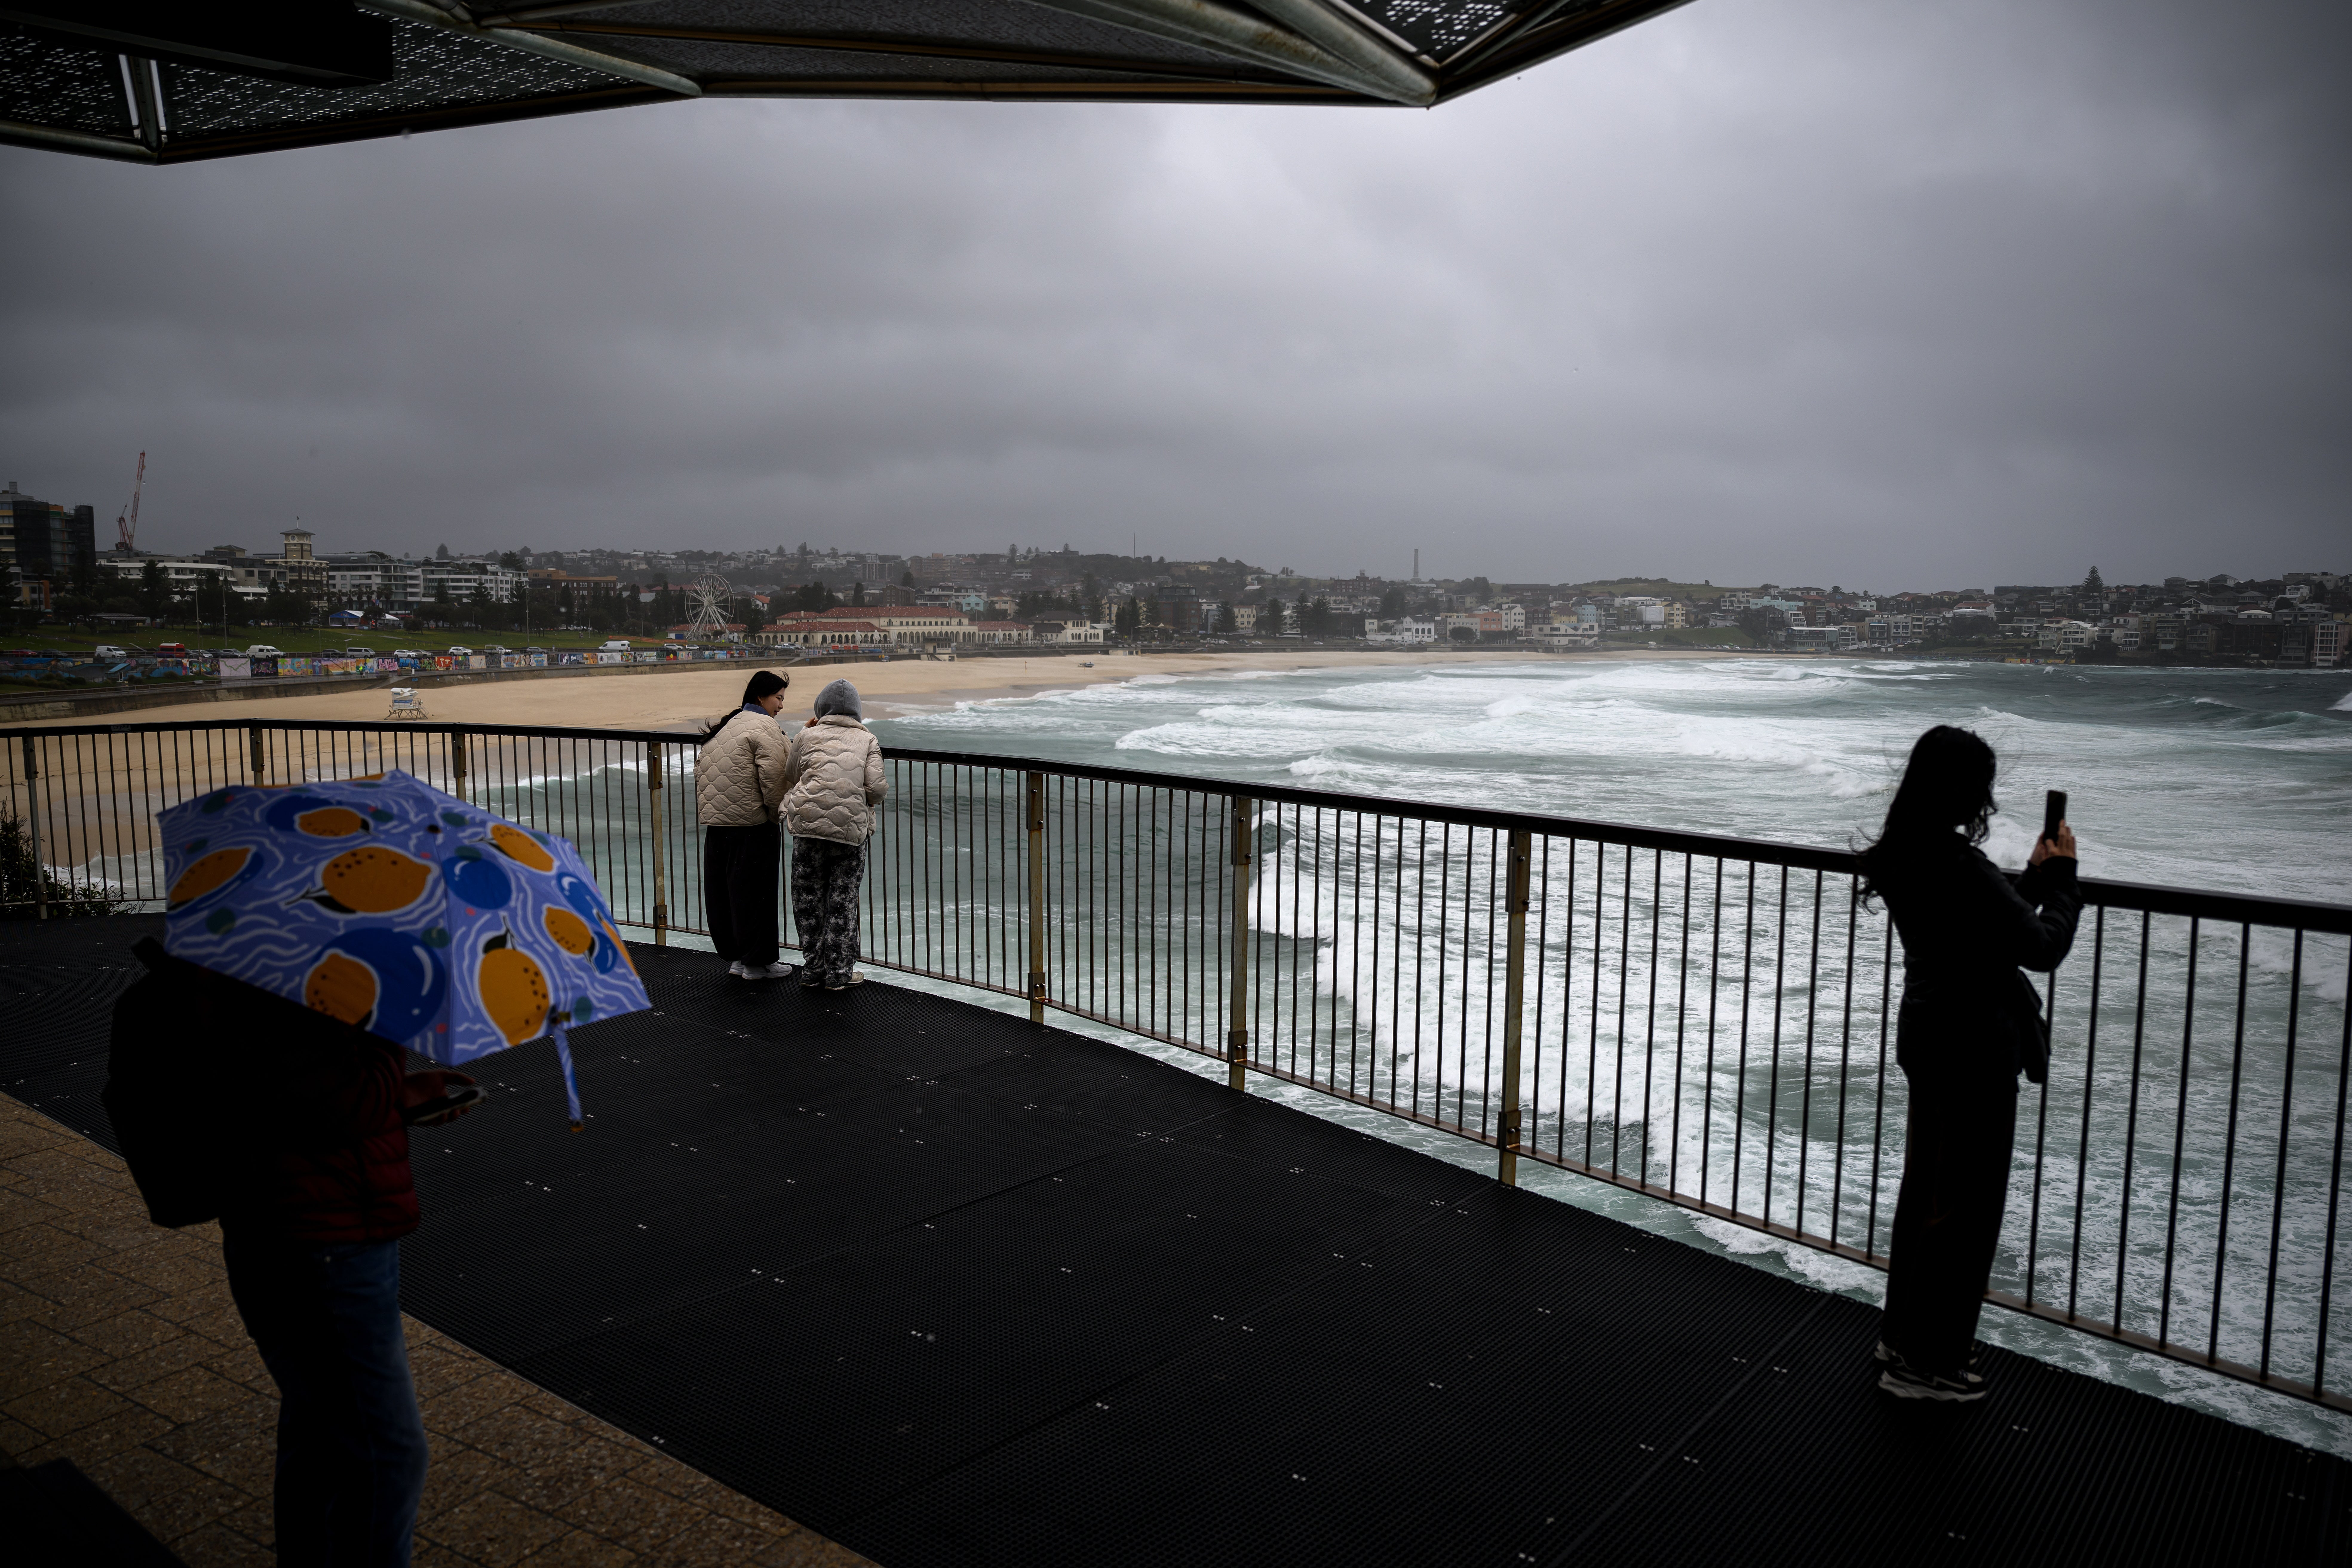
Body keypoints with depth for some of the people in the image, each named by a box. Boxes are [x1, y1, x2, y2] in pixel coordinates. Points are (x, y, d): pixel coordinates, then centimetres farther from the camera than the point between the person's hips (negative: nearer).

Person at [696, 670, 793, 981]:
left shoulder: (723, 727, 18)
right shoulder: (764, 727, -10)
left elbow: (700, 772, 20)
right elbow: (774, 778, -17)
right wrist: (778, 815, -3)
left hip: (714, 822, 9)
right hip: (751, 826, -9)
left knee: (723, 892, 14)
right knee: (754, 893, 1)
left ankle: (733, 956, 26)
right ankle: (758, 963, 9)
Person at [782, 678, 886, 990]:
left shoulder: (807, 736, 7)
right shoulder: (867, 739, 7)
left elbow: (789, 781, 17)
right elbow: (876, 790, -4)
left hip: (809, 824, 0)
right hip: (852, 828, 0)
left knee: (809, 900, 13)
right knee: (843, 902, 9)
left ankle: (813, 968, 21)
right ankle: (839, 972, 15)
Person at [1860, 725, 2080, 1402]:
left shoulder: (1902, 860, 3)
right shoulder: (1962, 868, -25)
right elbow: (2043, 947, -15)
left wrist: (2036, 877, 12)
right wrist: (2061, 878, -2)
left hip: (1925, 1032, 9)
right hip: (1974, 1045, -9)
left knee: (1926, 1188, 21)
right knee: (1966, 1203, 4)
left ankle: (1904, 1334, 35)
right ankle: (1928, 1361, 15)